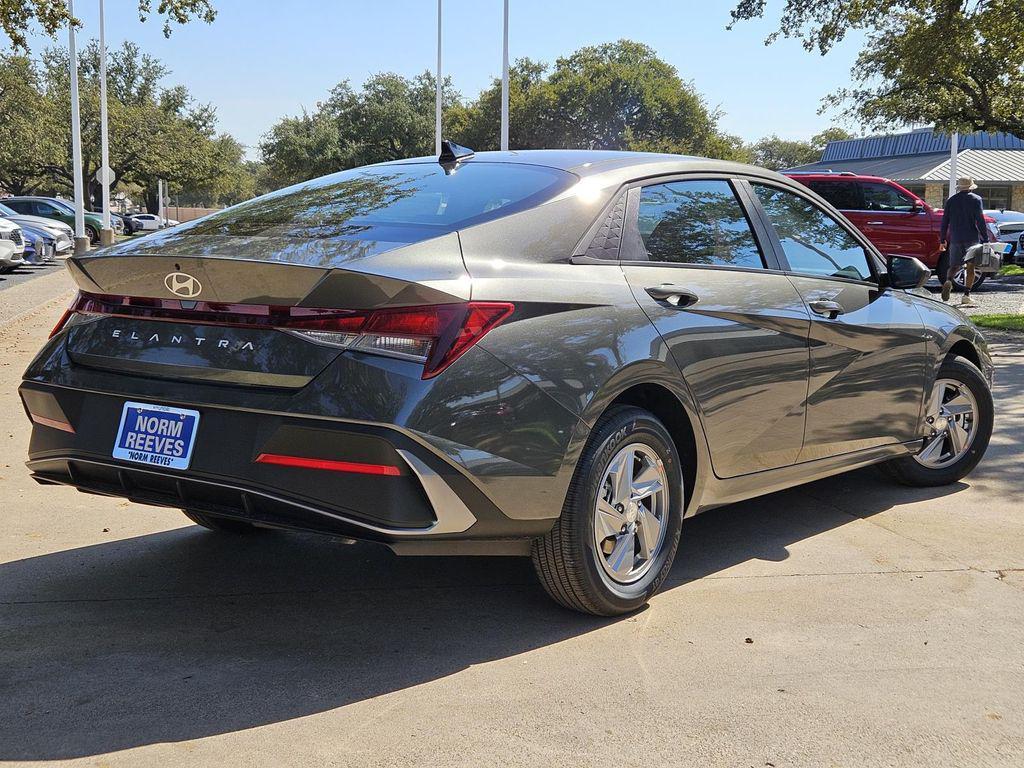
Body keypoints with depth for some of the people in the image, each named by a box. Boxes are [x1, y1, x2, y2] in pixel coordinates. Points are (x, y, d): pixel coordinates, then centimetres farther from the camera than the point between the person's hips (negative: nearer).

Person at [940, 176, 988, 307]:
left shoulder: (950, 201, 8)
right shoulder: (976, 200, -1)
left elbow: (945, 222, 9)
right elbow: (980, 221, -7)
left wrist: (943, 239, 16)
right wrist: (985, 239, -4)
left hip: (955, 239, 3)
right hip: (972, 239, -3)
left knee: (954, 266, 12)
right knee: (971, 267, 2)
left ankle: (948, 281, -19)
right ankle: (966, 296, -5)